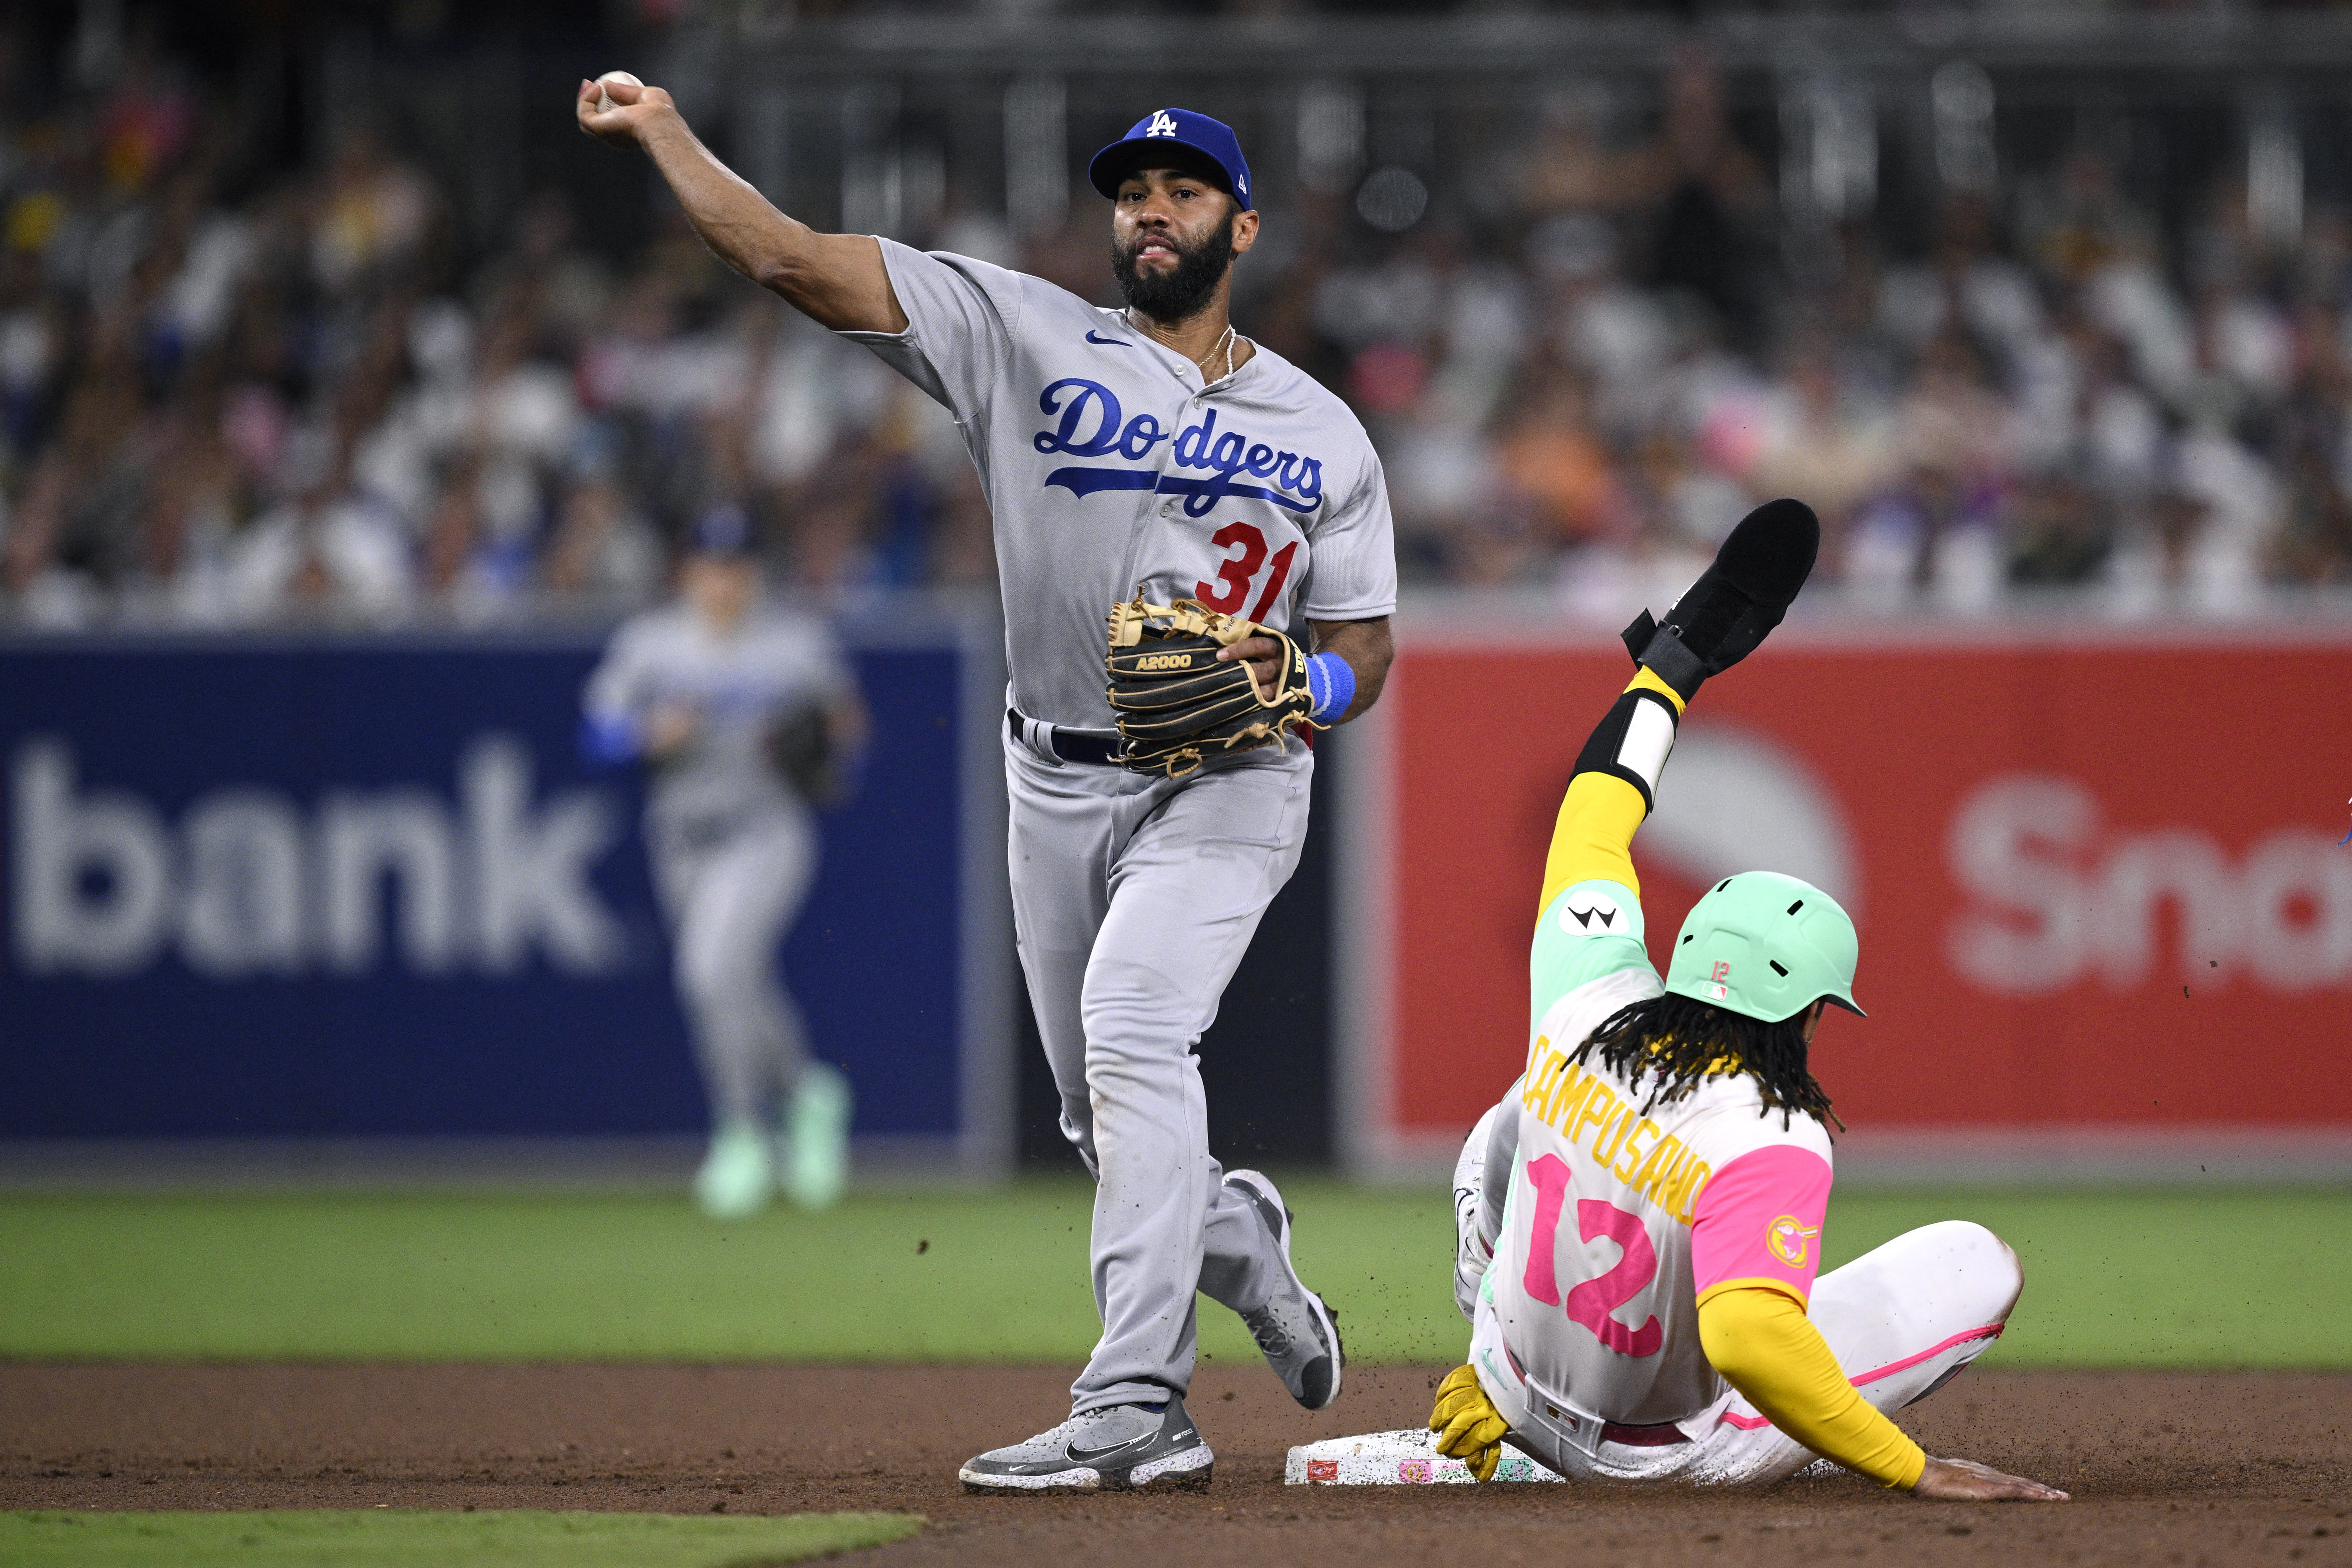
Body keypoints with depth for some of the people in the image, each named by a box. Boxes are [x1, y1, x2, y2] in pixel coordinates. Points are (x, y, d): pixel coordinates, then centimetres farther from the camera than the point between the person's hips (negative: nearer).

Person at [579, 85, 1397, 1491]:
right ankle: (1240, 1245, 43)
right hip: (1058, 787, 3)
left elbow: (1366, 653, 7)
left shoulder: (1325, 439, 4)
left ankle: (1136, 1411, -31)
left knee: (1132, 1031, -26)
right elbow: (796, 261, -6)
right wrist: (665, 132, -14)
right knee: (1112, 1129, 9)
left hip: (1225, 791, -3)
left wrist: (1296, 683, -16)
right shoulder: (1025, 337, 0)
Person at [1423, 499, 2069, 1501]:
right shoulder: (1775, 1144, -36)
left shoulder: (1589, 1004, -18)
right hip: (1669, 1450, -4)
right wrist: (1914, 1473, -48)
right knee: (1980, 1260, -6)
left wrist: (1671, 666, 16)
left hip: (1524, 1395, 4)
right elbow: (1749, 1341, -53)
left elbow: (1589, 830, 1)